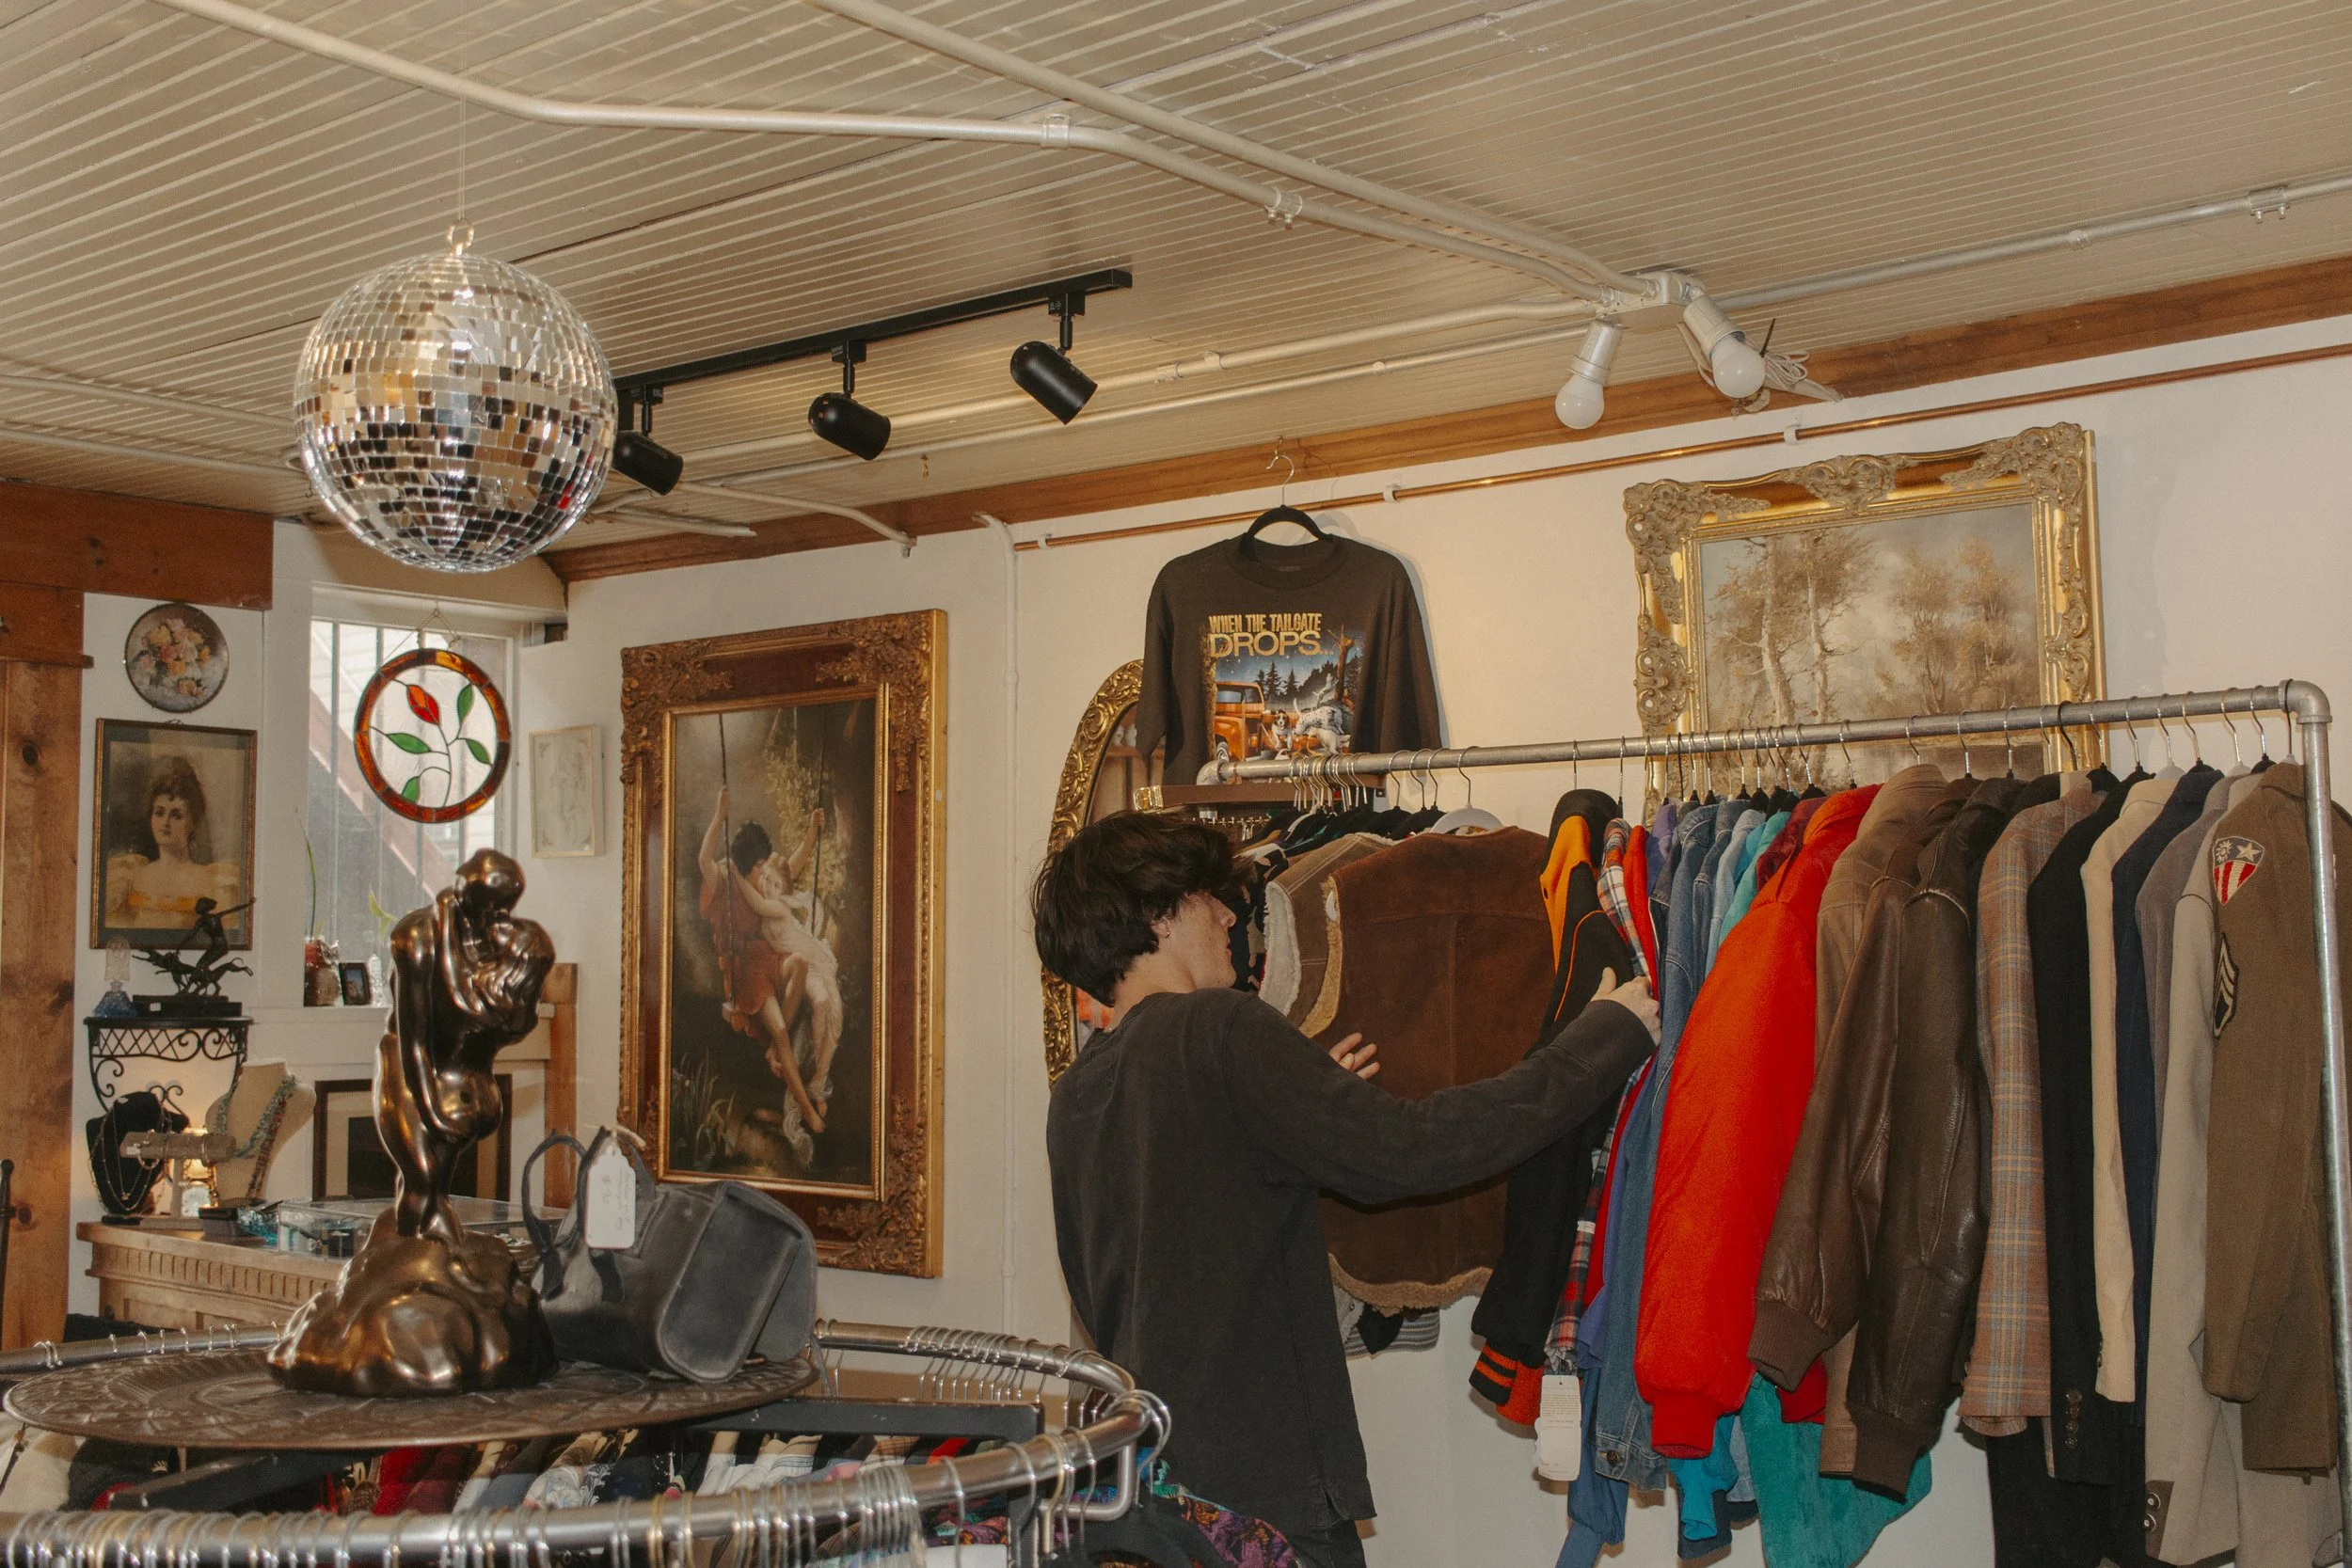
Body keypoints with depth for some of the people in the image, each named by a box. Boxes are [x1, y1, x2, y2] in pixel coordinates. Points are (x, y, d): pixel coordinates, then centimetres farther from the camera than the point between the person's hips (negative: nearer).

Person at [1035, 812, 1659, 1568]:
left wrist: (1302, 1101, 16)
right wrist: (1608, 1035, -9)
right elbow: (1407, 1150, -21)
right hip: (1259, 1489, -8)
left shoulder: (1073, 1096, 9)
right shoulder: (1217, 1030, -16)